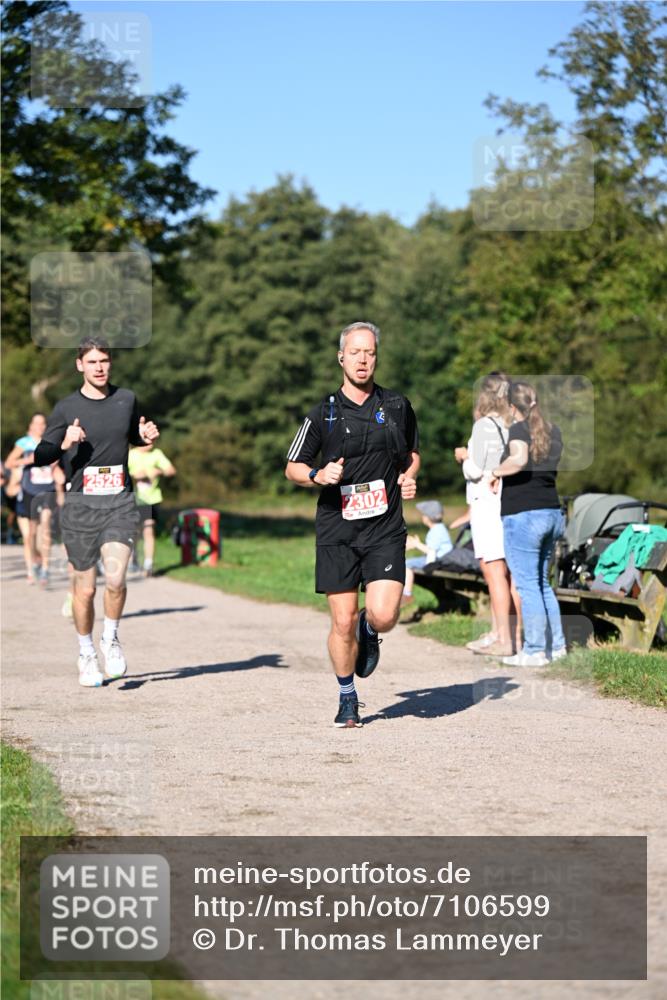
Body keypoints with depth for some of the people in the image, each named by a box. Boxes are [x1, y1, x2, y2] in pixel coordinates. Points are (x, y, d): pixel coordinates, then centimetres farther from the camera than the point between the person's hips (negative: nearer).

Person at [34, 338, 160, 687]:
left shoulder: (126, 399, 8)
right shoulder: (67, 408, 0)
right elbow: (41, 455, 1)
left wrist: (147, 436, 2)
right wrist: (64, 444, -20)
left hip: (120, 504, 1)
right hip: (80, 505, -1)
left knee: (115, 579, -18)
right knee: (84, 589, 4)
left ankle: (110, 640, 9)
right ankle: (85, 653, 26)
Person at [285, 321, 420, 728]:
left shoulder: (397, 405, 6)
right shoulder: (323, 413, 1)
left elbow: (413, 451, 23)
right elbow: (293, 468, 9)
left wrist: (409, 476, 2)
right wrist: (318, 474, -12)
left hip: (385, 529, 1)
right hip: (337, 530, 0)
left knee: (383, 615, -14)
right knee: (343, 623, -1)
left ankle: (369, 631, 23)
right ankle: (348, 699, 21)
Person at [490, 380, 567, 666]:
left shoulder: (519, 430, -11)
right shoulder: (552, 431, 12)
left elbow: (519, 459, -33)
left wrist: (497, 471, -13)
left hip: (523, 516, -8)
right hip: (552, 512, 8)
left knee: (527, 584, -3)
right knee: (542, 582, 19)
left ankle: (534, 651, -2)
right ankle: (556, 645, 21)